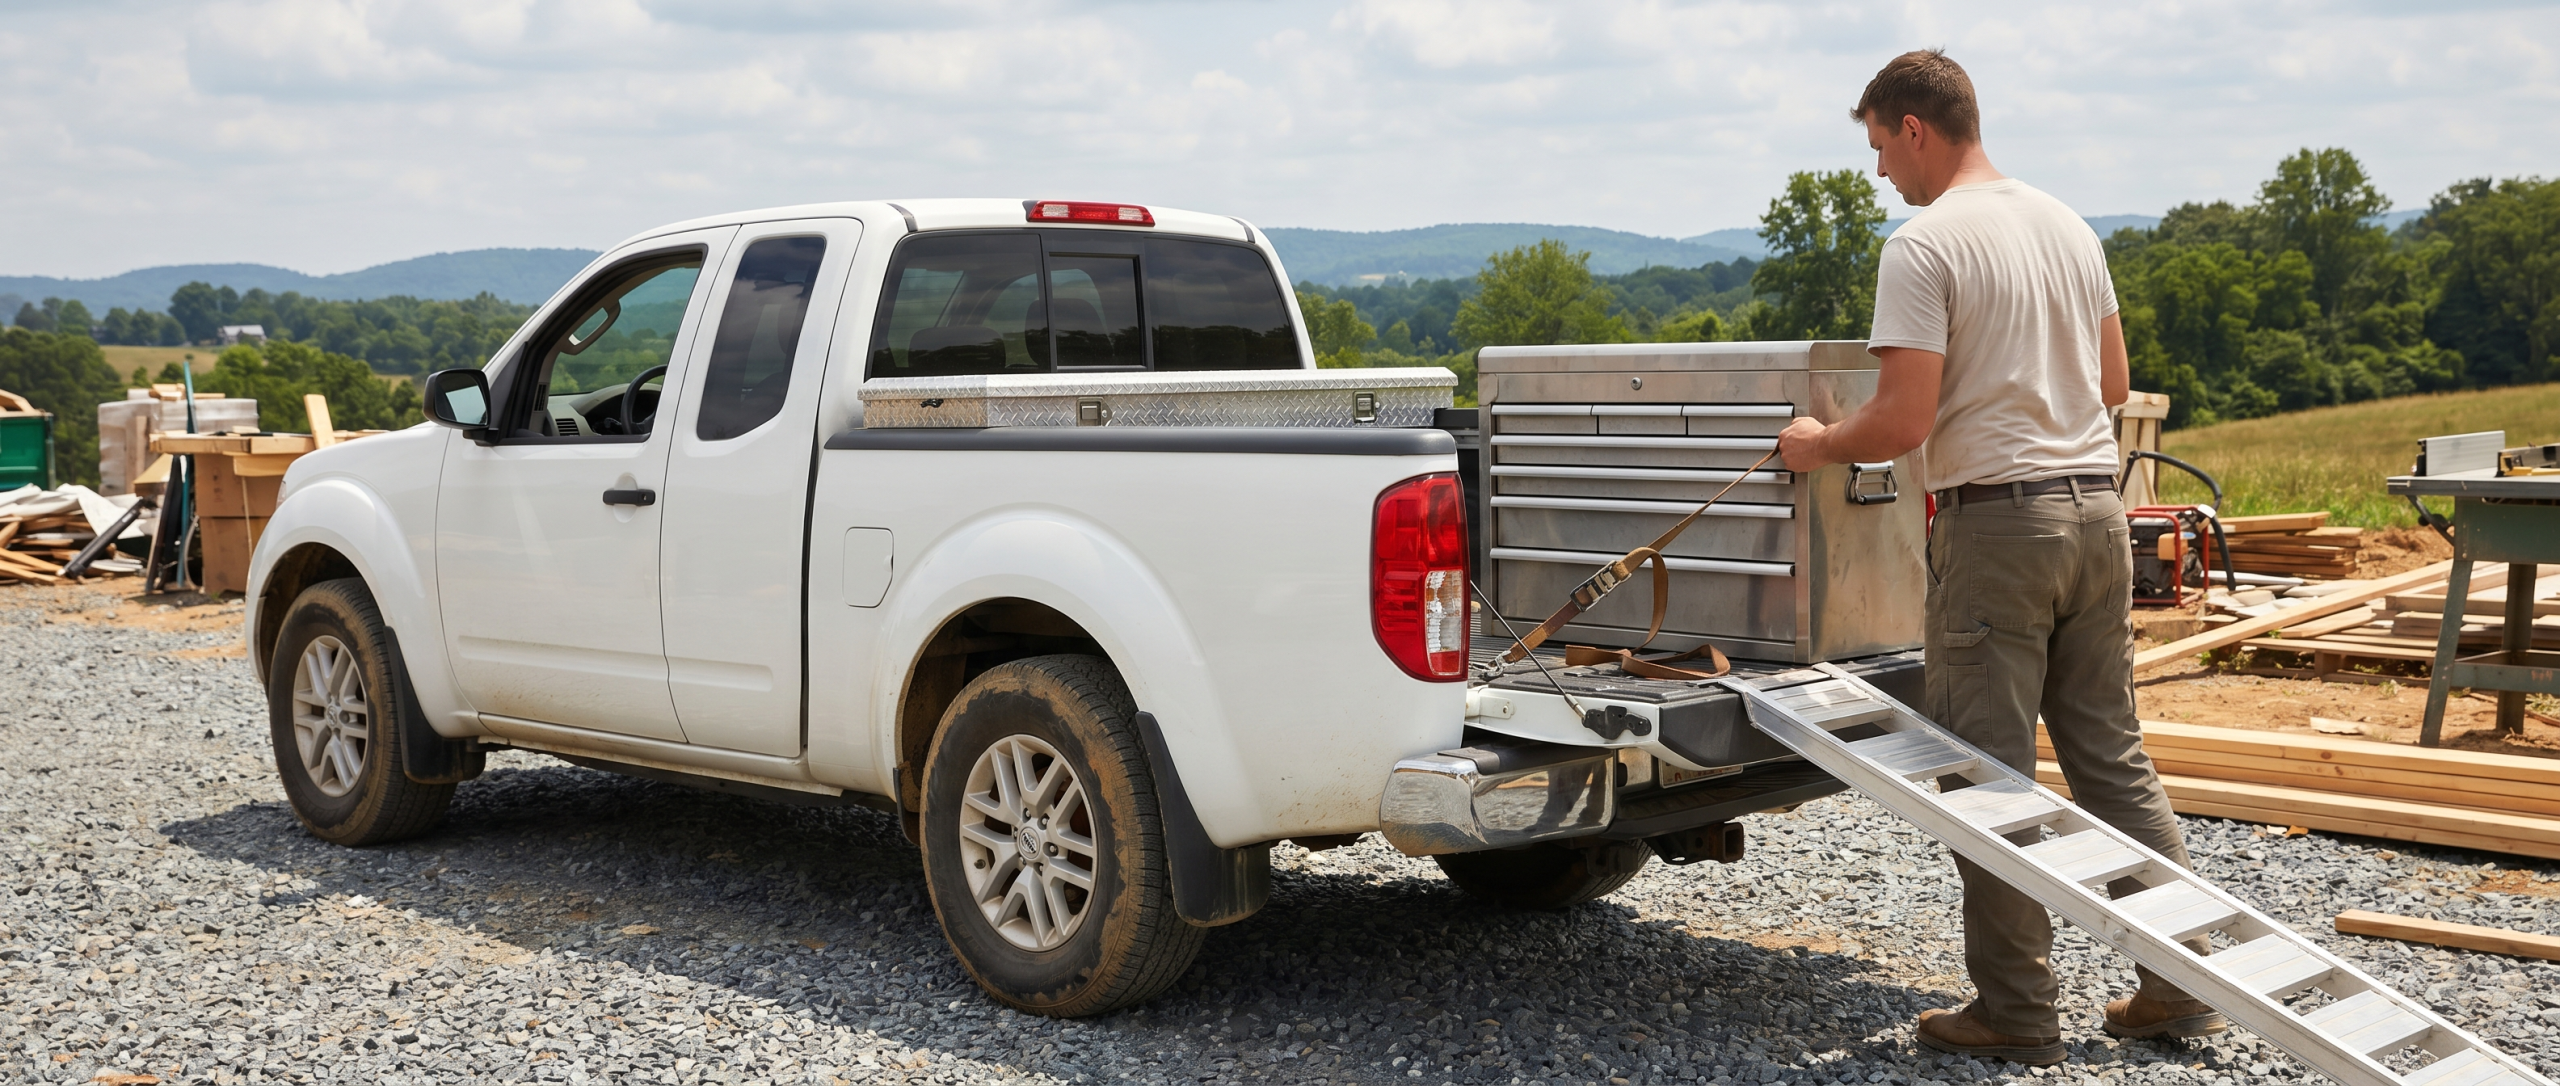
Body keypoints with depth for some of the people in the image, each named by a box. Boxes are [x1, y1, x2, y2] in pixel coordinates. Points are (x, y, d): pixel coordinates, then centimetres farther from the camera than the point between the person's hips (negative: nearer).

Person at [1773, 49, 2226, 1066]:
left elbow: (1902, 423, -19)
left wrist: (1817, 444, 0)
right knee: (2112, 756, 15)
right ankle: (2180, 982, 19)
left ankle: (2016, 1012, 9)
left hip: (1994, 523, -8)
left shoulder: (1924, 245, -13)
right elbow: (2113, 383, 19)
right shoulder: (2070, 227, 12)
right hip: (2097, 511, 8)